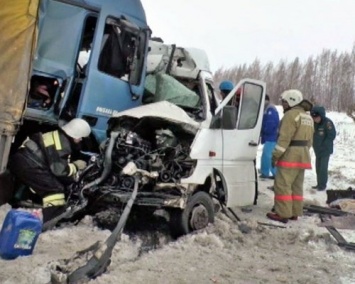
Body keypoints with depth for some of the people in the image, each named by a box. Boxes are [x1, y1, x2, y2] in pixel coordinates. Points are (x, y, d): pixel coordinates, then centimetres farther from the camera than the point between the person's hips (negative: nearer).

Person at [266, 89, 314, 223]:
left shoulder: (292, 114, -12)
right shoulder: (307, 117, 18)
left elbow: (284, 138, -18)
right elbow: (309, 140, 18)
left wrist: (275, 155, -15)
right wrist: (303, 152, 20)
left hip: (290, 156, -10)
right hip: (303, 156, 10)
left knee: (282, 185, -7)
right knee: (297, 186, 12)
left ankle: (283, 214, -7)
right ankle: (295, 212, 16)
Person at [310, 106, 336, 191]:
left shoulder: (327, 123, -18)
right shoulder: (314, 123, 1)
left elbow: (332, 135, -16)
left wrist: (324, 145, -14)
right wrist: (315, 144, -1)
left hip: (325, 150, -7)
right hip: (317, 150, 7)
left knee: (323, 168, -7)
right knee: (318, 167, 12)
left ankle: (322, 185, 2)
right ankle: (319, 184, 22)